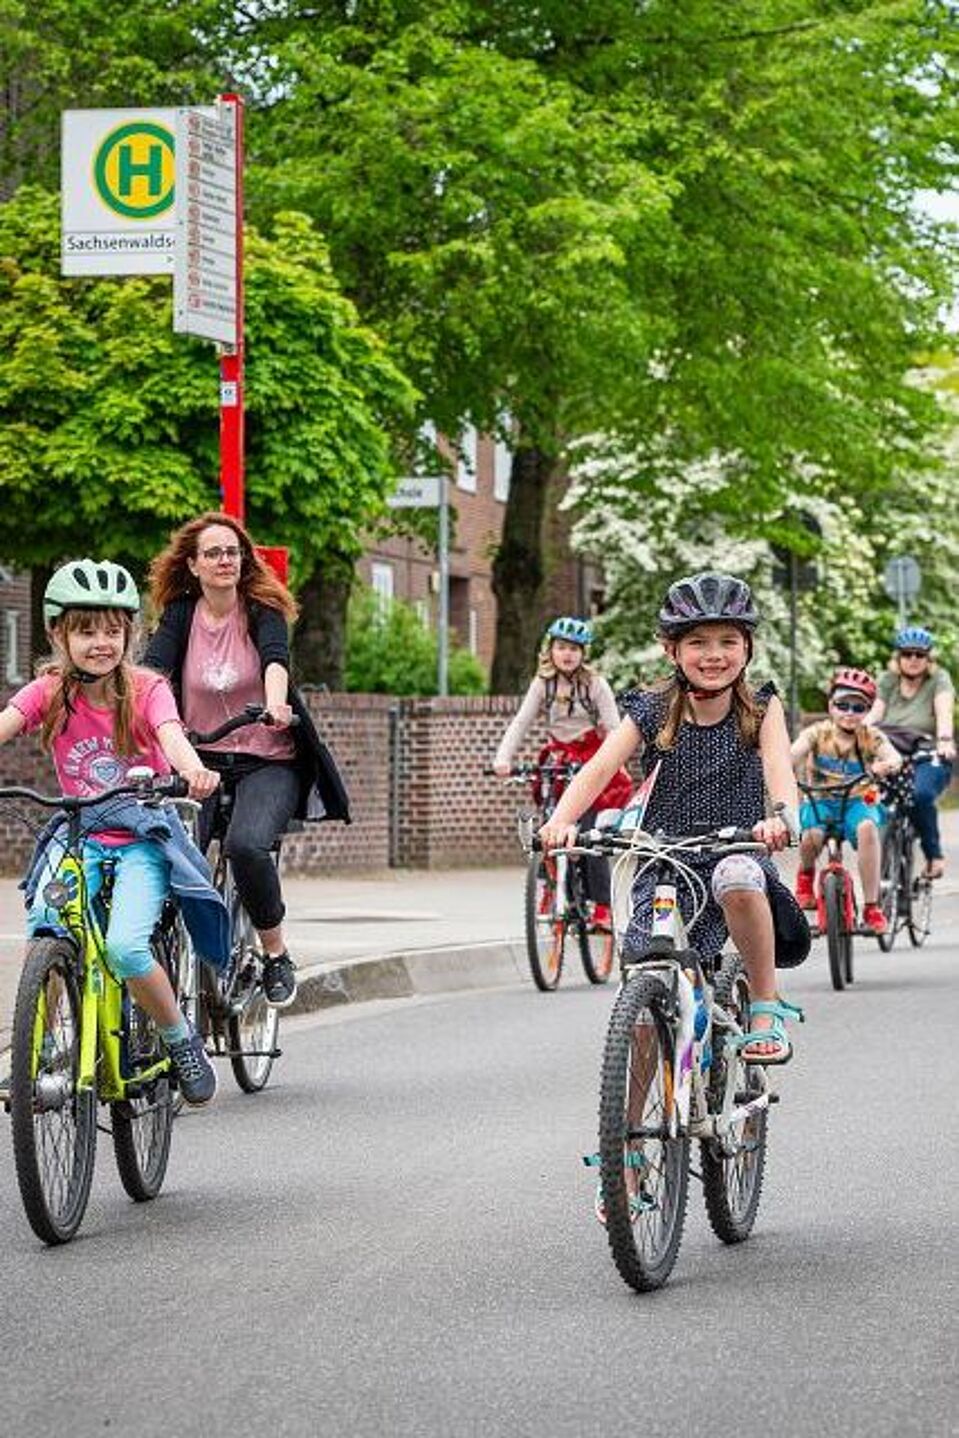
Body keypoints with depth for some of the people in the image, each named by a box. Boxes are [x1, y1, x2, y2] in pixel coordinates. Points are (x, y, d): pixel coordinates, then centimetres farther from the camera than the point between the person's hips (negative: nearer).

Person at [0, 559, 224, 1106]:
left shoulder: (146, 689, -7)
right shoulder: (49, 691, -2)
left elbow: (172, 736, -25)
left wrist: (195, 771, -49)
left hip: (142, 838, -2)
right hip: (79, 838, 2)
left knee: (125, 947, -25)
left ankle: (182, 1040, 0)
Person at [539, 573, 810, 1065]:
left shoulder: (760, 709, -1)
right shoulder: (652, 712, -1)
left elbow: (778, 766, -18)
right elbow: (599, 769, -14)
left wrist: (781, 816, -42)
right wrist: (561, 821, -34)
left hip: (735, 851, -2)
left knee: (736, 879, -37)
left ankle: (767, 1009, -20)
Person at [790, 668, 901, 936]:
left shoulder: (871, 737, -3)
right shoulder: (818, 733, -4)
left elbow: (893, 757, -22)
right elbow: (795, 752, -21)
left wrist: (886, 765, -46)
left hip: (857, 801, 0)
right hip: (820, 802, 0)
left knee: (867, 827, -35)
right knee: (812, 835, -35)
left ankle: (871, 906, -27)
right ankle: (806, 873, 5)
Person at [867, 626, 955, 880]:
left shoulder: (938, 680, 2)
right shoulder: (888, 680, 10)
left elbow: (944, 711, -15)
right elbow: (874, 713, -3)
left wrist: (945, 740, -34)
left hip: (929, 757, -3)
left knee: (921, 794, -33)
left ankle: (934, 855, -16)